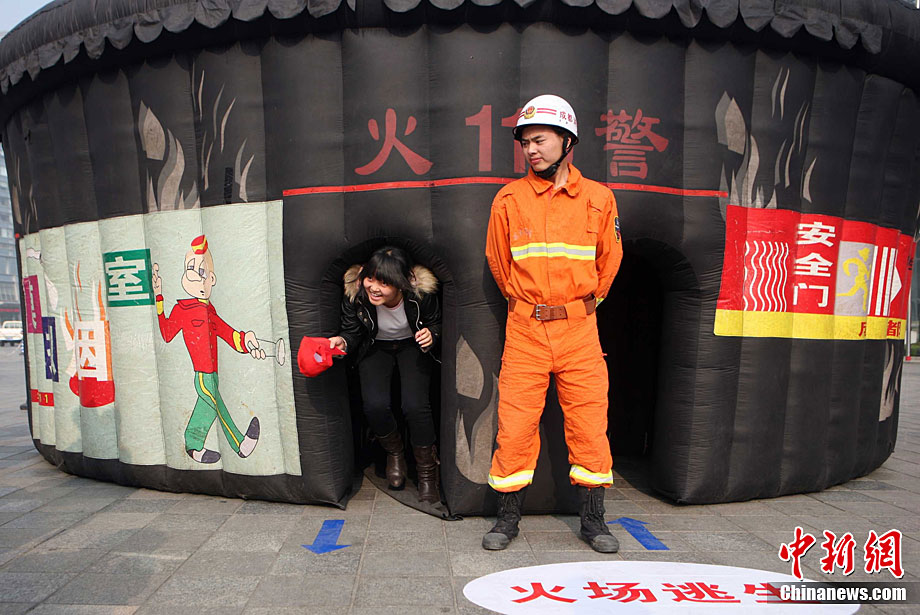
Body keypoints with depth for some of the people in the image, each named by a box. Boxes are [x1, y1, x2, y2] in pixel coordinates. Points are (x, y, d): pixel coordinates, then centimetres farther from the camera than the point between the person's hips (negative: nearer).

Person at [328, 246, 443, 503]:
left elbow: (436, 323, -7)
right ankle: (394, 453, 14)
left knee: (415, 405, -22)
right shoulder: (355, 292, -25)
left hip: (412, 346, -1)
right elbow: (352, 331, -11)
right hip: (375, 349, 2)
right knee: (375, 405, -22)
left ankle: (427, 472, 4)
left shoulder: (421, 290, -27)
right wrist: (343, 342, -34)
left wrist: (430, 336, -29)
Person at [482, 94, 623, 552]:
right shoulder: (508, 199, 2)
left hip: (580, 330, 1)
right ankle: (508, 519, 21)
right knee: (514, 427, 1)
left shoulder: (599, 199, 4)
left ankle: (593, 520, 25)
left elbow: (610, 259, 17)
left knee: (589, 427, 6)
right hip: (525, 331, 0)